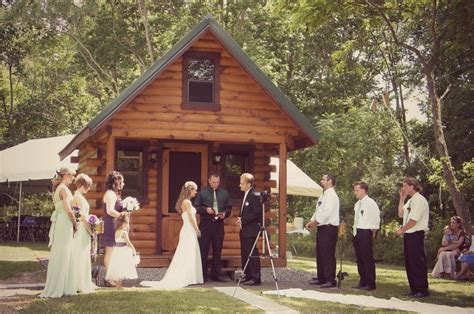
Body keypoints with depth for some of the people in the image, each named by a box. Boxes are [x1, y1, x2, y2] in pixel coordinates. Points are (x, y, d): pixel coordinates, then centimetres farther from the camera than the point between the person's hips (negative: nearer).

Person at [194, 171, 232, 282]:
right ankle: (203, 275, 6)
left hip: (219, 224, 3)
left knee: (217, 250, 7)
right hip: (205, 224, -2)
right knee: (203, 250, -1)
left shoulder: (224, 193, 9)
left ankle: (216, 274, 16)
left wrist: (225, 214, -7)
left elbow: (229, 207, 12)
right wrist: (205, 209, -15)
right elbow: (196, 207, 1)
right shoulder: (202, 193, 1)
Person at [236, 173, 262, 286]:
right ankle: (247, 276, 22)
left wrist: (243, 220, -16)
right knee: (244, 254, 14)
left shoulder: (255, 196, -15)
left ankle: (255, 278, -2)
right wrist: (240, 218, 6)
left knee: (252, 254, -7)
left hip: (251, 230, -10)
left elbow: (256, 213, -20)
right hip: (244, 230, 10)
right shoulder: (245, 195, 15)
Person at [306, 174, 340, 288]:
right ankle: (321, 278, 21)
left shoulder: (331, 196, -13)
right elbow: (318, 211, 20)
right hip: (321, 228, 10)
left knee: (328, 255, -8)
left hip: (329, 228, -10)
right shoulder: (323, 195, 18)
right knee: (320, 254, 13)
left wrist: (315, 222, -14)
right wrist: (311, 221, 6)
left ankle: (330, 280, -5)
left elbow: (327, 213, -21)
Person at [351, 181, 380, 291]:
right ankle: (362, 282, 19)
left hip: (365, 232, -8)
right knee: (359, 258, 11)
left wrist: (372, 232, -7)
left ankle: (370, 283, 1)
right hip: (356, 232, 8)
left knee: (367, 258, -5)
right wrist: (354, 229, 12)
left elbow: (376, 219, -9)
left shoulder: (370, 203, -9)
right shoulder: (357, 204, 15)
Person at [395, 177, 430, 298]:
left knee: (417, 262, -4)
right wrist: (402, 198, 10)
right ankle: (414, 288, 21)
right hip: (408, 234, 10)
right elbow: (401, 214, 18)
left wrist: (401, 230, -10)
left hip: (416, 234, -9)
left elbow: (413, 220, -19)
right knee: (409, 262, 13)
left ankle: (422, 290, 4)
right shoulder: (410, 201, 14)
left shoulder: (419, 200, -14)